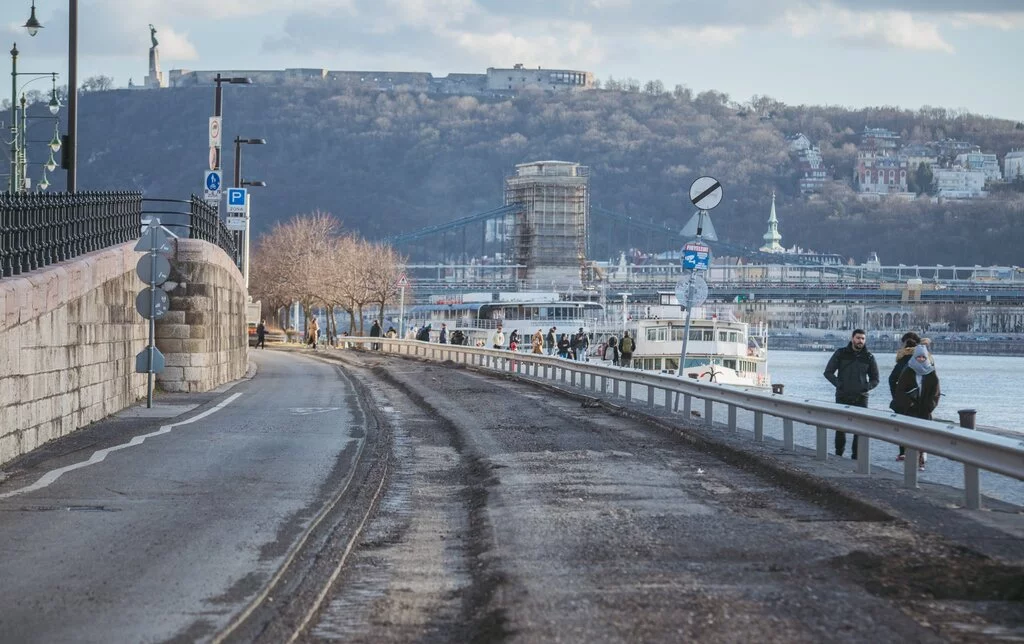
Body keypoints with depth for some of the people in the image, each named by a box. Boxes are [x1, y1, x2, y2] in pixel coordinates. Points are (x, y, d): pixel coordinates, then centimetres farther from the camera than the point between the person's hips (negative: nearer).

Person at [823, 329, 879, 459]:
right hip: (843, 397, -1)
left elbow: (875, 379, 14)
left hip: (861, 397, 1)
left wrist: (866, 387, -6)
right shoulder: (841, 353, 3)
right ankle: (839, 452, 14)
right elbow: (828, 372, 4)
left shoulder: (869, 357, 6)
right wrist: (838, 384, -11)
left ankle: (857, 455, 3)